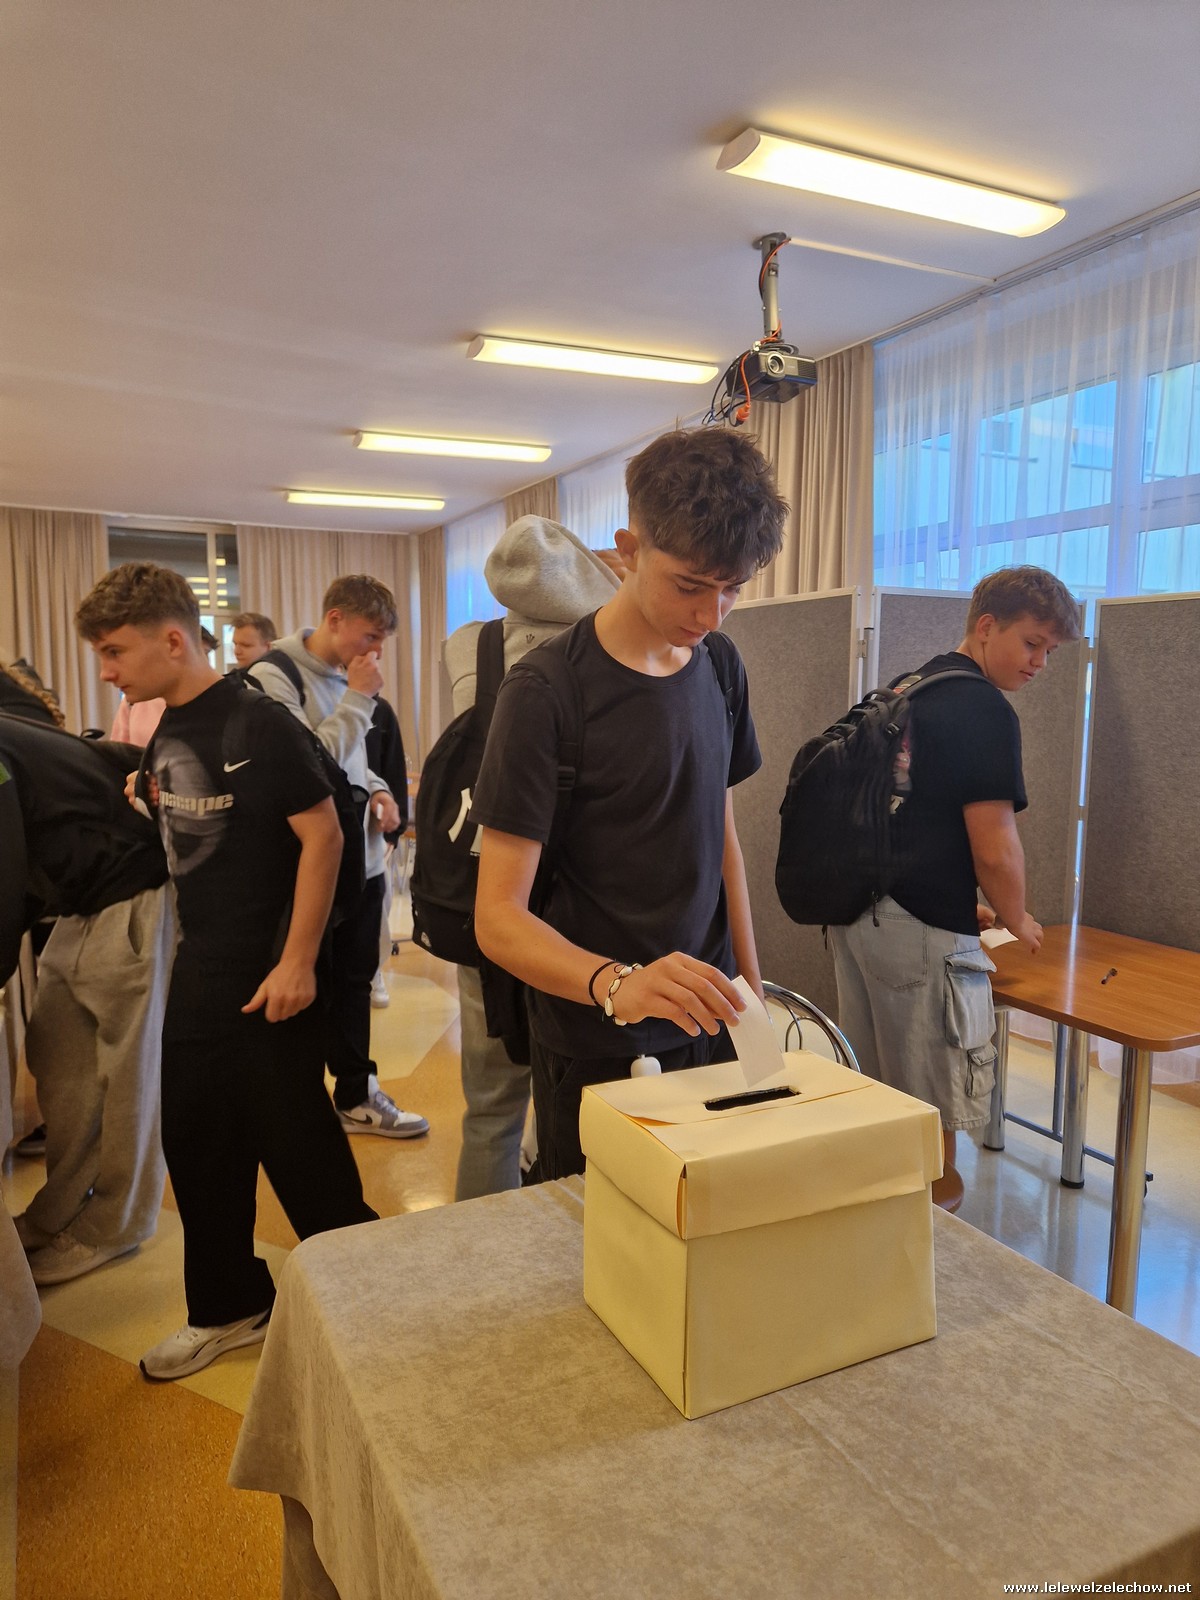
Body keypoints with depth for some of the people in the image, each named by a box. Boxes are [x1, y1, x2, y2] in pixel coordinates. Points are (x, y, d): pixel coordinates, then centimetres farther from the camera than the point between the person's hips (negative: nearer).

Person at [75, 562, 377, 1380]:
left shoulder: (258, 724, -17)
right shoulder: (168, 733, 7)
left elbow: (322, 835, -19)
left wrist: (298, 961, -20)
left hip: (266, 981, -8)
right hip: (197, 974, 8)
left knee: (298, 1147, 4)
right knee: (197, 1145, 17)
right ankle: (229, 1307, 36)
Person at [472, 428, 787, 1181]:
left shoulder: (721, 666, 2)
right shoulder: (548, 691, -18)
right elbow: (498, 917, -20)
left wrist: (751, 986, 7)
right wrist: (617, 984, -36)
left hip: (710, 1030, 6)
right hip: (599, 1055, -5)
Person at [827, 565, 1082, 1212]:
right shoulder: (985, 710, -12)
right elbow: (994, 849, -15)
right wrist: (1017, 921, 4)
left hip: (856, 910, 9)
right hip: (921, 929, -9)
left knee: (873, 1093, 20)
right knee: (933, 1108, 7)